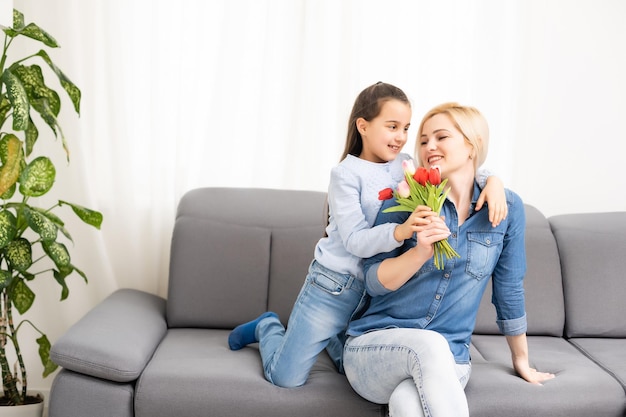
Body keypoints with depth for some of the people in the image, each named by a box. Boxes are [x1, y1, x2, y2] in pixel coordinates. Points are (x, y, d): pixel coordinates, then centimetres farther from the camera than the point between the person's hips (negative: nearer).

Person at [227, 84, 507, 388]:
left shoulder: (406, 166, 2)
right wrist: (400, 231, -39)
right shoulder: (347, 173, -13)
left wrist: (492, 180, -21)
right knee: (286, 378, -1)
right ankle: (268, 328, 31)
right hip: (336, 286, -5)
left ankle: (334, 335, 40)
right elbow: (356, 242, -21)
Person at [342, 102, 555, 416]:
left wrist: (521, 362, 19)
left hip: (446, 361, 0)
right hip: (374, 348, 1)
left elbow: (509, 289, 10)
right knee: (429, 344, -35)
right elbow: (374, 281, -6)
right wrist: (420, 252, -24)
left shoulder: (507, 208, 0)